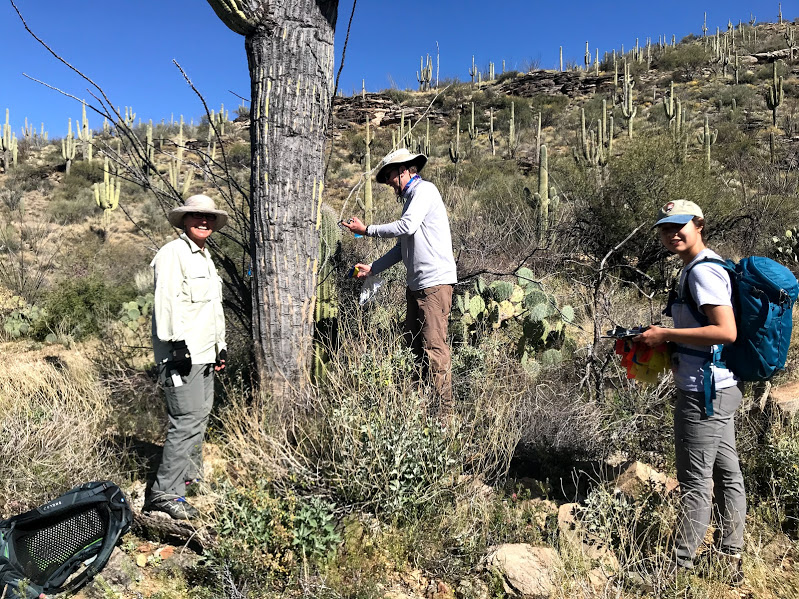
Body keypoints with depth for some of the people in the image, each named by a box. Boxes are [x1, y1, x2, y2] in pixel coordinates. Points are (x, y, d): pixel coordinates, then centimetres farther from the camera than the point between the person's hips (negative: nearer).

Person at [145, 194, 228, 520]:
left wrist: (221, 346, 26)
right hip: (182, 355, -10)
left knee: (200, 416, 17)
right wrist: (177, 343, -23)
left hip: (203, 355, 10)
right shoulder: (173, 253, -8)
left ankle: (189, 474, 32)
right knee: (187, 420, -12)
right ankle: (165, 493, -5)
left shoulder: (205, 258, 22)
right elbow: (166, 301, -17)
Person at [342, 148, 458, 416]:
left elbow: (407, 226, -20)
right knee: (414, 342, 9)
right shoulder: (409, 198, 24)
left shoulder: (424, 190, -5)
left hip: (435, 281, -10)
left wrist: (367, 230, -9)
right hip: (416, 283, 10)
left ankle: (444, 410, -6)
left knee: (434, 344, -11)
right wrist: (372, 268, 19)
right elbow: (403, 247, 25)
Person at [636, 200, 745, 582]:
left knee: (695, 482, -2)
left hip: (704, 390, -10)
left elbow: (726, 331, -25)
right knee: (726, 474, 16)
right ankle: (730, 560, 29)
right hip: (719, 389, 10)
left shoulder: (702, 271, -16)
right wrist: (665, 339, 11)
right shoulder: (704, 268, 15)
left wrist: (666, 334, -20)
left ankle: (680, 568, 8)